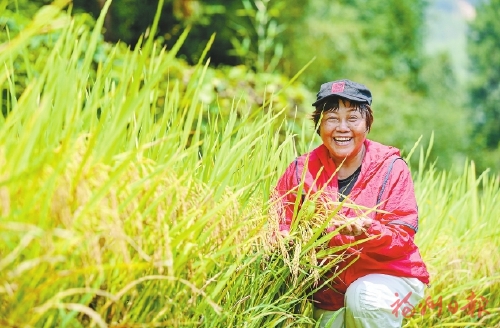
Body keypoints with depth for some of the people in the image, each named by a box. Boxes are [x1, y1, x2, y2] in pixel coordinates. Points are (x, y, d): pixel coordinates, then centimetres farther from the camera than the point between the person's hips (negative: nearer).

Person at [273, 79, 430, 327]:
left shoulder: (391, 169, -11)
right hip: (331, 289, 3)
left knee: (364, 297, -31)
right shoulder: (302, 170, -5)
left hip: (390, 276, -3)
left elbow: (402, 237, -17)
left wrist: (369, 232, -37)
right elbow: (279, 225, -5)